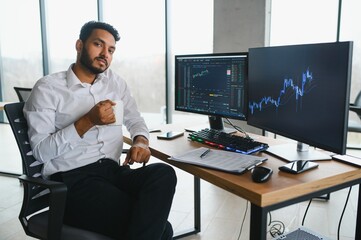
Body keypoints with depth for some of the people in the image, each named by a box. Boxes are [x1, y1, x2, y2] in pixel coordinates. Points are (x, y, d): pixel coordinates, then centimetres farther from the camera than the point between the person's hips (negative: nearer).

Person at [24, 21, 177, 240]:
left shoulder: (116, 82, 14)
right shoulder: (47, 88, -1)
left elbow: (135, 120, 21)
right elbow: (41, 151, -6)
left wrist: (141, 142, -3)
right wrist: (87, 121, -17)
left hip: (114, 171, 6)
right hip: (72, 180, -5)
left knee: (164, 173, -29)